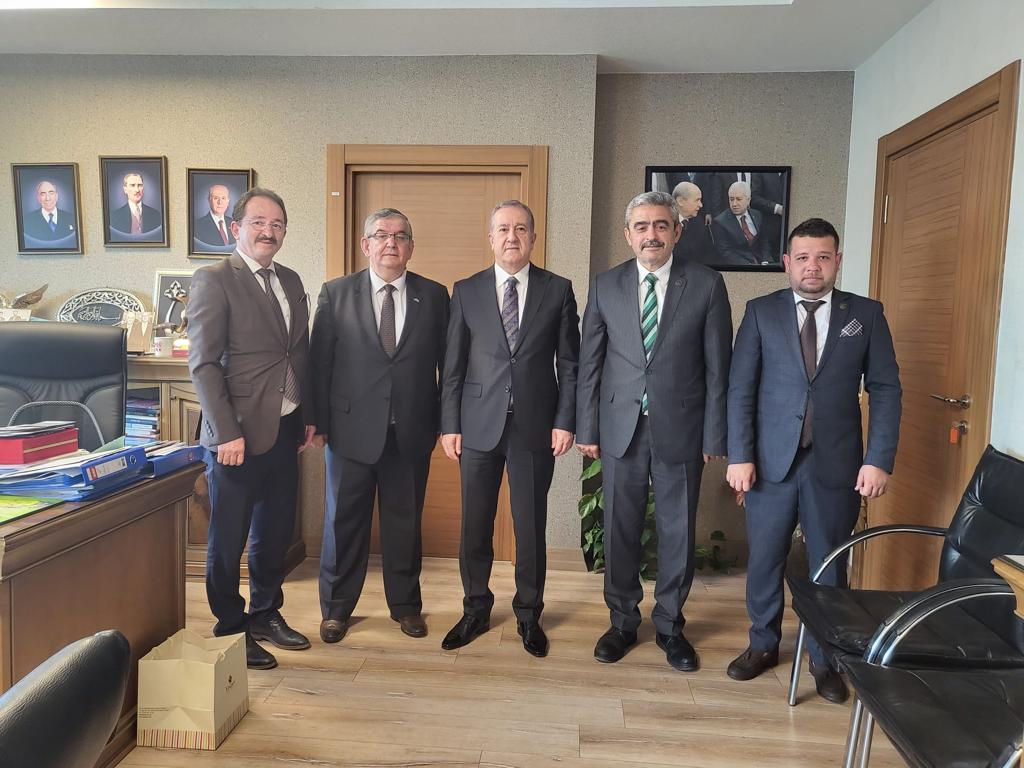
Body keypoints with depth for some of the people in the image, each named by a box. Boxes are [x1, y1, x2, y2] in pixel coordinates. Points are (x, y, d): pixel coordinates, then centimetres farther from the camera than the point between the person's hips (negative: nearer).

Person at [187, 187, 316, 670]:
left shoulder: (290, 281, 12)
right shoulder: (214, 281, -9)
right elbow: (203, 363, -14)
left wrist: (308, 415, 12)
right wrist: (227, 432, -19)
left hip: (285, 430, 7)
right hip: (238, 434, -7)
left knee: (275, 532, 18)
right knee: (228, 539, 8)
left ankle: (265, 614, 35)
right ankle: (230, 629, 24)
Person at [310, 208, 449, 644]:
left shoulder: (434, 296, 3)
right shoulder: (336, 294, 1)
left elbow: (447, 362, 4)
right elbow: (319, 362, 0)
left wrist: (445, 422, 1)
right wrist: (319, 423, -4)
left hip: (412, 431, 1)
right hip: (352, 429, -1)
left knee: (405, 521, 13)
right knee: (344, 520, 11)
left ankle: (405, 604, 31)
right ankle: (336, 608, 28)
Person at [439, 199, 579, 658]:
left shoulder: (558, 290, 3)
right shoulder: (466, 291, 5)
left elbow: (569, 362, 3)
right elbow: (453, 365, 4)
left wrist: (565, 421, -4)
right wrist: (450, 425, 0)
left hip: (536, 427, -1)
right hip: (479, 426, 1)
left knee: (531, 527, 8)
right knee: (474, 526, 9)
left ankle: (529, 615, 27)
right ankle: (476, 611, 29)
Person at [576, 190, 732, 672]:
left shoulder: (706, 284, -2)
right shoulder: (606, 285, 3)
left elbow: (717, 367, -2)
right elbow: (589, 363, 5)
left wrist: (714, 437, -4)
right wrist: (586, 429, 2)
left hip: (679, 429, -1)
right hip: (620, 428, 2)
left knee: (678, 532, 9)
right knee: (620, 530, 10)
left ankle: (670, 627, 29)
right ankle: (623, 622, 29)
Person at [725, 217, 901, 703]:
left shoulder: (866, 314, 3)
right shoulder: (761, 312, 2)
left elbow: (885, 390, 2)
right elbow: (740, 388, -1)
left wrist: (879, 460, -6)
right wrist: (739, 456, -8)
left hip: (836, 463, 0)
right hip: (771, 460, 0)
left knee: (830, 565, 11)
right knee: (764, 560, 10)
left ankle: (825, 658, 30)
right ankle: (763, 645, 31)